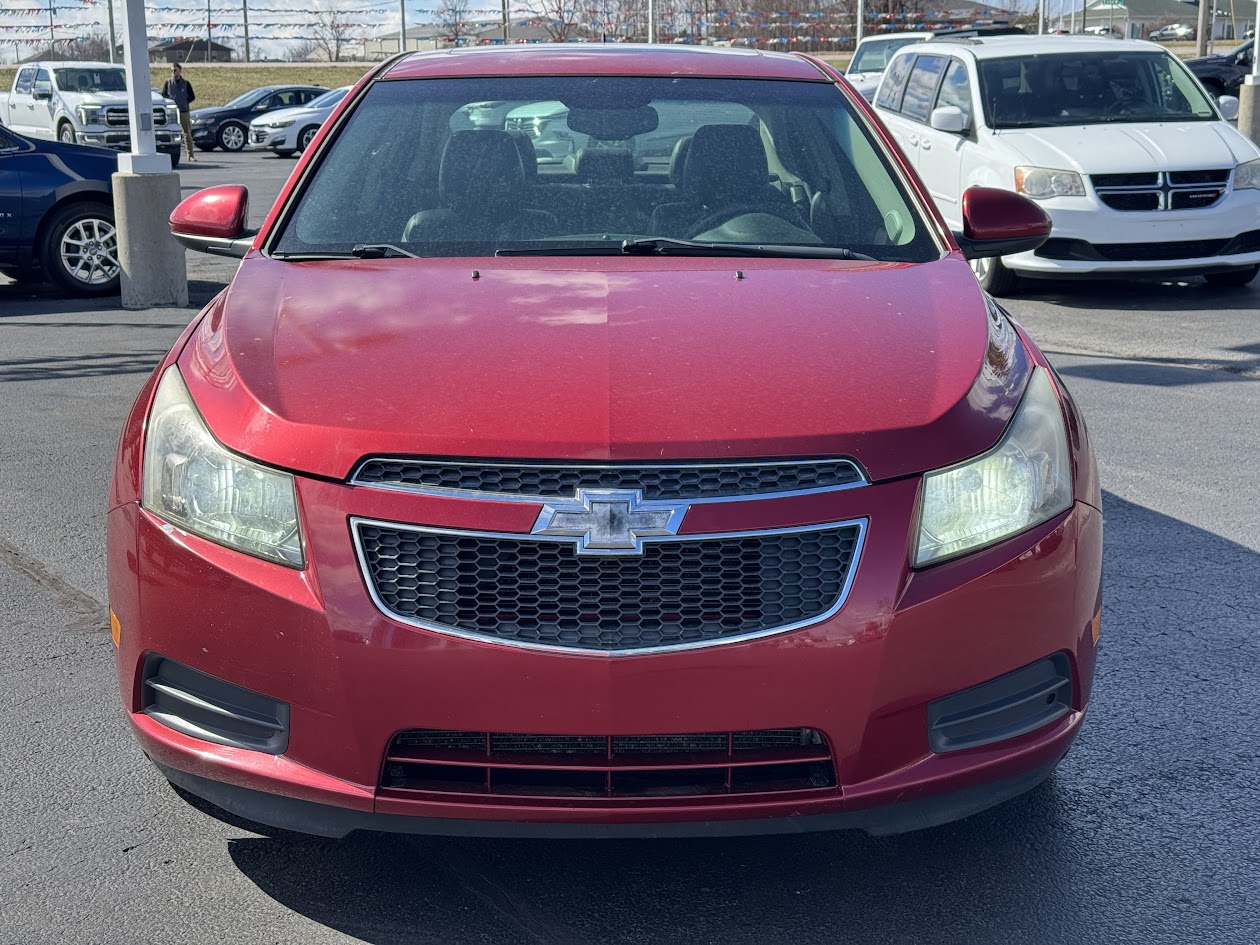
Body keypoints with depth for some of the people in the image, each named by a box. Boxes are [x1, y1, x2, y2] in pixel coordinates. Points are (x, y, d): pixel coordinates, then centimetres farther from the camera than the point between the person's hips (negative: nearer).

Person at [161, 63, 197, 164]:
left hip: (184, 111, 0)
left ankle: (191, 155, 1)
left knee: (187, 133, -1)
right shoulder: (167, 83, 8)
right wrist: (171, 102, -6)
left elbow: (192, 97, 11)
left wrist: (184, 102, -1)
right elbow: (163, 95, 9)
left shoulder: (186, 83, 8)